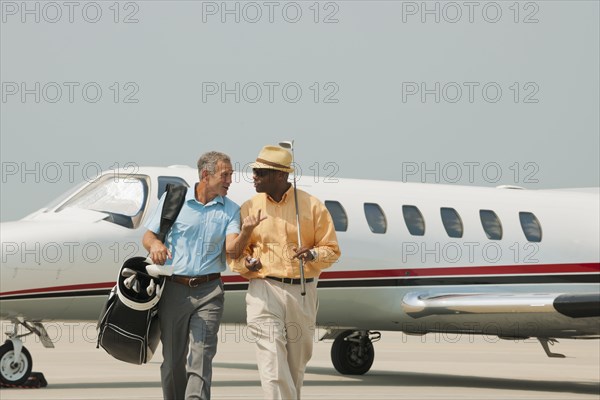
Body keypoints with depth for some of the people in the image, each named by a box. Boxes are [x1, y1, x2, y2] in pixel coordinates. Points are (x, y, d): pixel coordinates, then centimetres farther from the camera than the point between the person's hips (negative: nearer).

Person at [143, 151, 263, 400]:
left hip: (208, 291, 0)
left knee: (201, 358, -11)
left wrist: (245, 232, -28)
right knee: (173, 359, 9)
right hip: (173, 289, 0)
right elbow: (148, 236, 5)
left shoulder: (230, 210, 5)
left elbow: (232, 250, -8)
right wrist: (155, 244, -19)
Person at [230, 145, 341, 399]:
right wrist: (246, 263, -11)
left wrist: (313, 254, -15)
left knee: (297, 362, 10)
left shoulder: (312, 206, 3)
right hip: (264, 289, -1)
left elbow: (332, 249, 6)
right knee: (272, 359, -13)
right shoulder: (249, 207, 6)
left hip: (302, 292, 1)